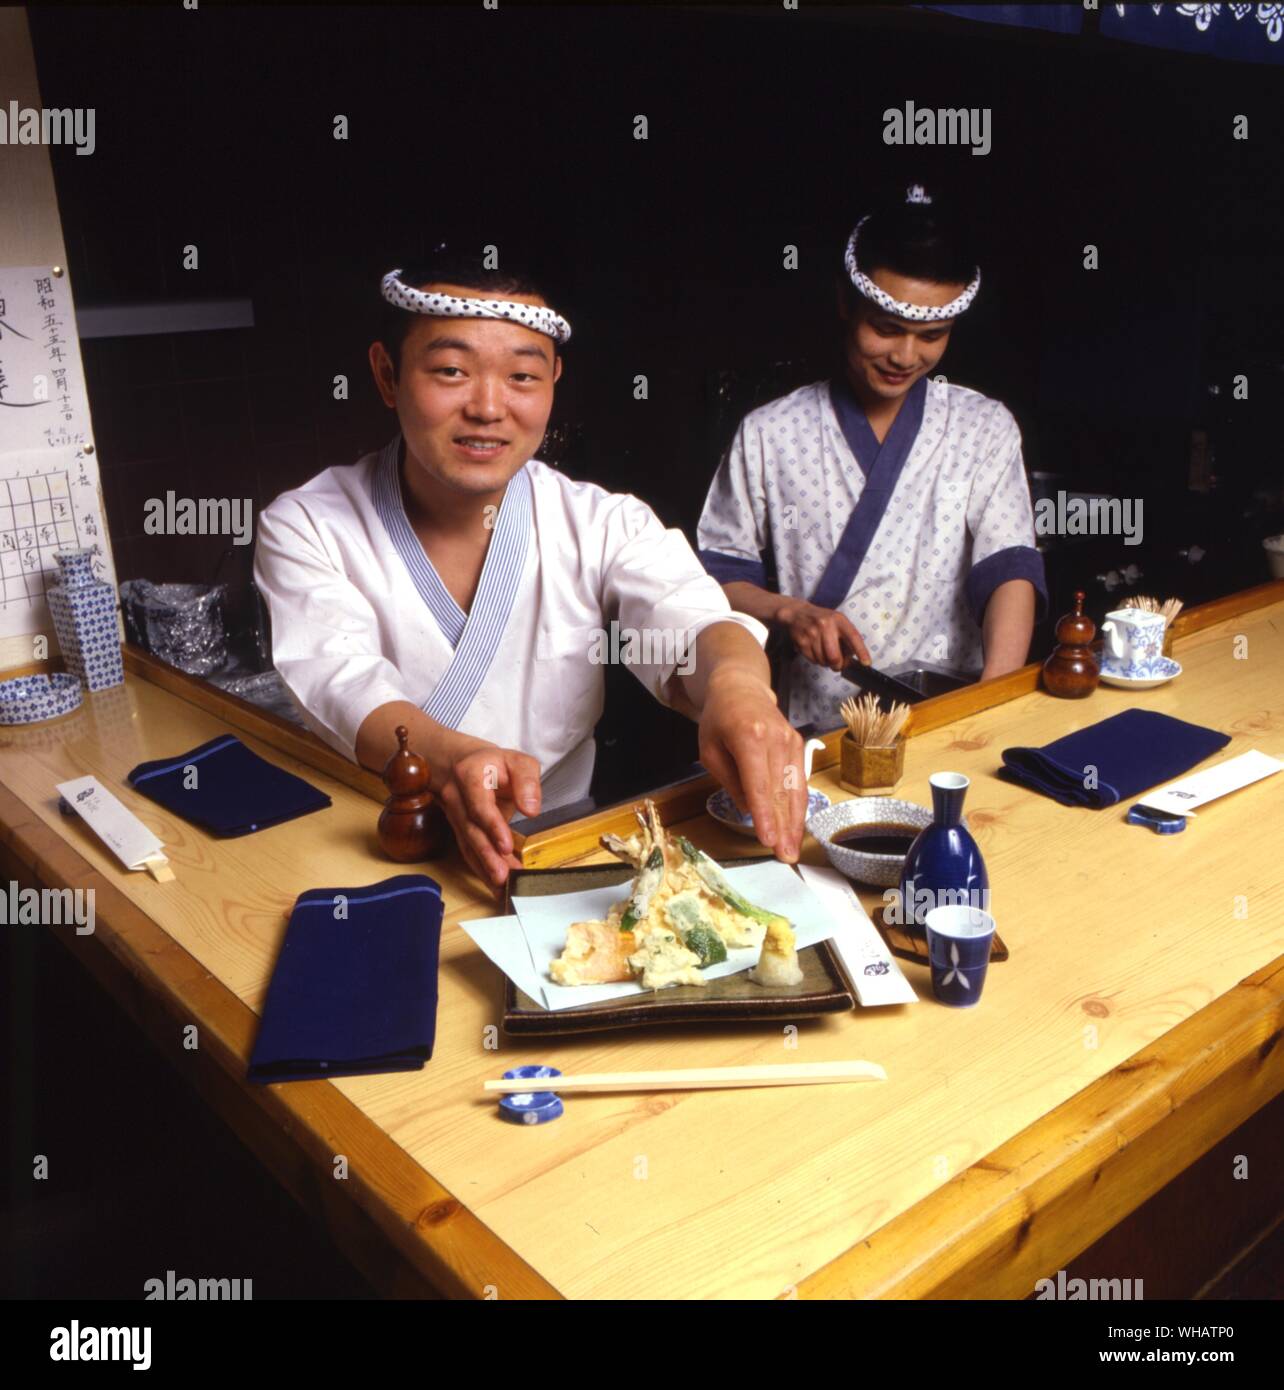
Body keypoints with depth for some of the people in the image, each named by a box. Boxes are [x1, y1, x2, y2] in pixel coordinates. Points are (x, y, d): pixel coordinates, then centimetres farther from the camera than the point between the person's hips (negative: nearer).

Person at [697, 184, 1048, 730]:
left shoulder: (985, 429, 6)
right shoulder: (767, 435, 4)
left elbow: (1009, 570, -5)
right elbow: (717, 572, 9)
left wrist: (993, 706, -21)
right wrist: (789, 611, -12)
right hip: (816, 728, -1)